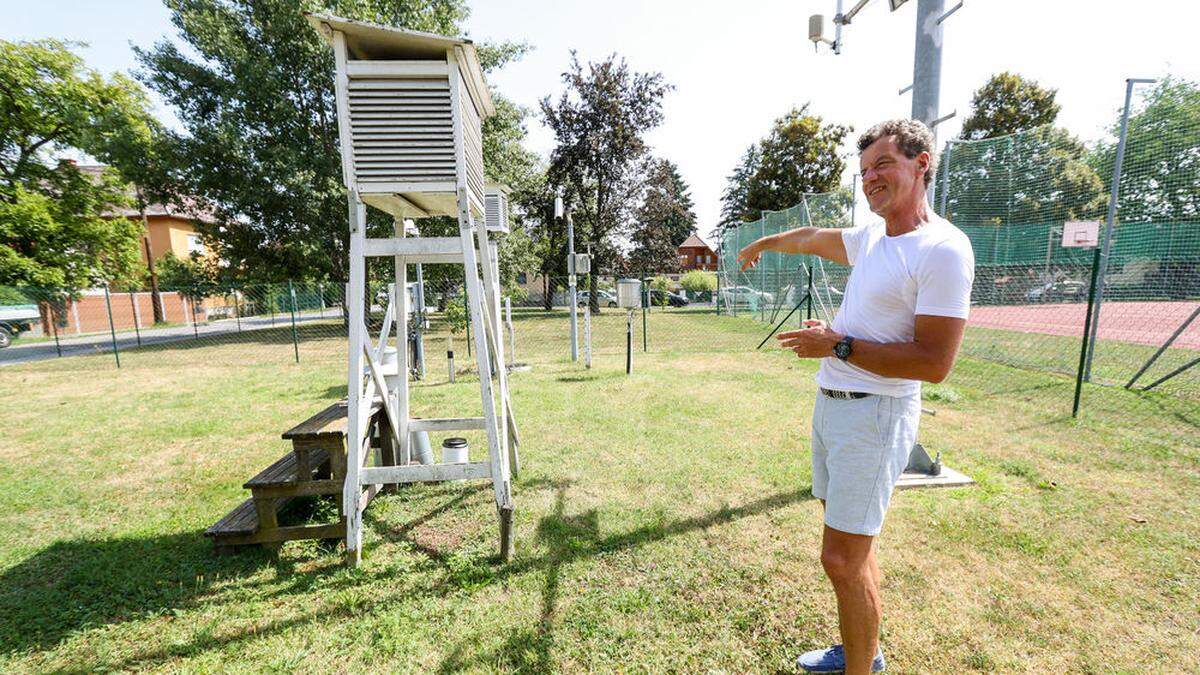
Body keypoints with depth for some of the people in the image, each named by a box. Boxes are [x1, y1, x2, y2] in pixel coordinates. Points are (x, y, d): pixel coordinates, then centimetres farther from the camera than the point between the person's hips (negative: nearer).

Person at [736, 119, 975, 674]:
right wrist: (759, 245, 44)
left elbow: (934, 363, -20)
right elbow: (811, 238, 30)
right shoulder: (871, 238, 11)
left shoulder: (943, 250, -15)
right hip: (831, 403, 8)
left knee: (842, 560, -1)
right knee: (849, 548, 20)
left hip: (874, 414, -8)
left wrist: (837, 346, -17)